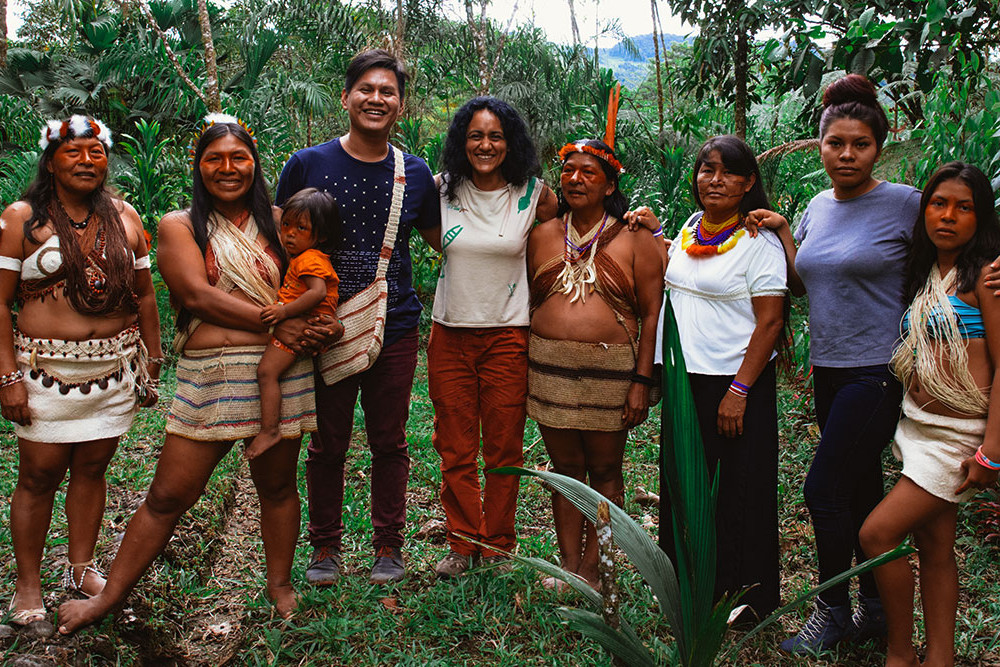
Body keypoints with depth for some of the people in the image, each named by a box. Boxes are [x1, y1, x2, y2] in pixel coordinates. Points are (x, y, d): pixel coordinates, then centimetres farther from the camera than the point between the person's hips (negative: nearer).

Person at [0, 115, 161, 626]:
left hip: (115, 368, 3)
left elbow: (144, 297, 13)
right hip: (45, 368, -3)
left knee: (92, 468, 11)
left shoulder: (124, 217, 9)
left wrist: (151, 367, 11)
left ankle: (81, 569, 27)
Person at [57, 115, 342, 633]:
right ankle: (110, 596, 18)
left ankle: (279, 584, 32)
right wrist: (277, 324, -15)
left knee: (277, 485, 13)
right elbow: (199, 296, -8)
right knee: (168, 495, 2)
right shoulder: (179, 227, 5)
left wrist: (324, 328, -12)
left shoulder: (278, 221, 11)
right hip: (207, 373, -1)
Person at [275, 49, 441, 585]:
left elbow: (444, 241, 16)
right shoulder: (308, 165, -2)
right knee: (327, 445, 9)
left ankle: (388, 546, 26)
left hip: (395, 327, 1)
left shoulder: (415, 174, 4)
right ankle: (325, 546, 27)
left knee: (389, 442, 10)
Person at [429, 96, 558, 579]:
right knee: (455, 450, 7)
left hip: (508, 335, -1)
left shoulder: (533, 194, -2)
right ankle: (462, 545, 22)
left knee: (503, 450, 7)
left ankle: (497, 548, 22)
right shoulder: (442, 189, 1)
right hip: (450, 334, 1)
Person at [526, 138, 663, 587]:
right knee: (566, 467, 9)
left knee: (605, 470, 6)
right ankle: (568, 564, 19)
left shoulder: (634, 239, 0)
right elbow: (529, 303, 15)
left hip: (611, 371, -2)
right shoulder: (542, 236, 10)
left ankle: (591, 567, 19)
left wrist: (642, 380, -9)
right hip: (549, 366, 2)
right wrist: (522, 369, 8)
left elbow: (651, 314, -2)